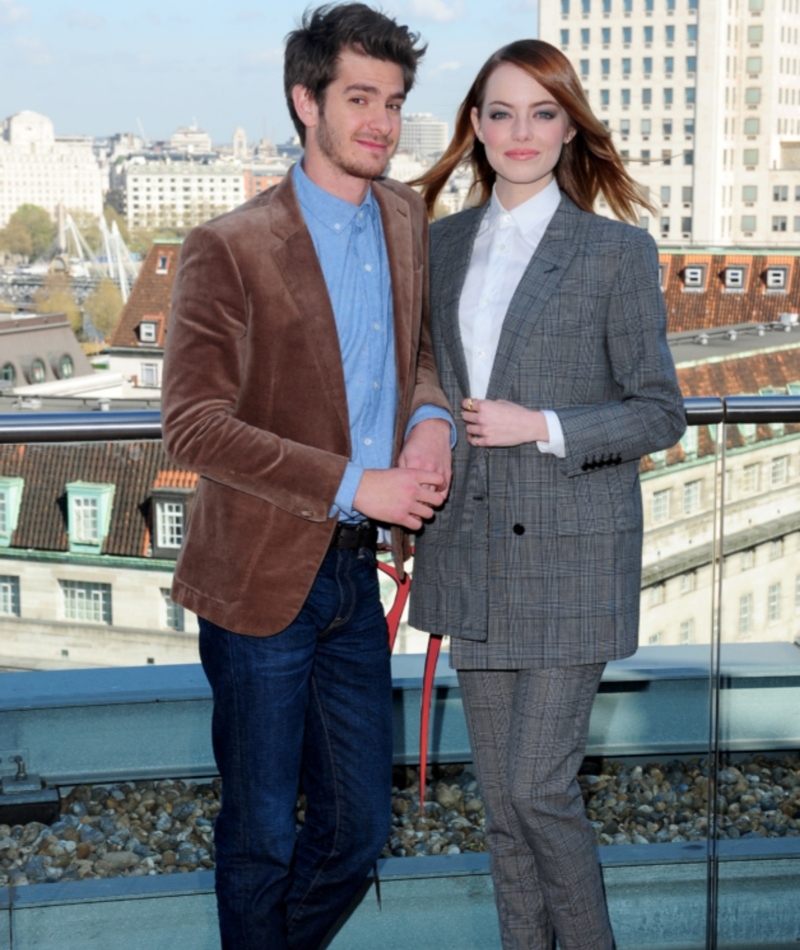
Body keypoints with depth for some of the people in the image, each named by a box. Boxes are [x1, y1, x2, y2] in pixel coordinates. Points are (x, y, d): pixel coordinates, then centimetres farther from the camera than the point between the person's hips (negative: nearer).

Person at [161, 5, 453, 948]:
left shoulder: (405, 217, 6)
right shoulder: (230, 248, -14)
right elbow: (193, 425, -18)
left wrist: (430, 418, -4)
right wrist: (354, 484, -21)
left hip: (357, 569, 6)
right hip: (263, 578, -6)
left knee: (357, 825, 15)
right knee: (262, 835, 10)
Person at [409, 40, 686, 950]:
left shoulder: (618, 252, -5)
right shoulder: (445, 243, 9)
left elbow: (660, 412, -5)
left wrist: (542, 426, -16)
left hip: (569, 556, -5)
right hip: (473, 553, 5)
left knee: (539, 786, -5)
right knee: (500, 797, 12)